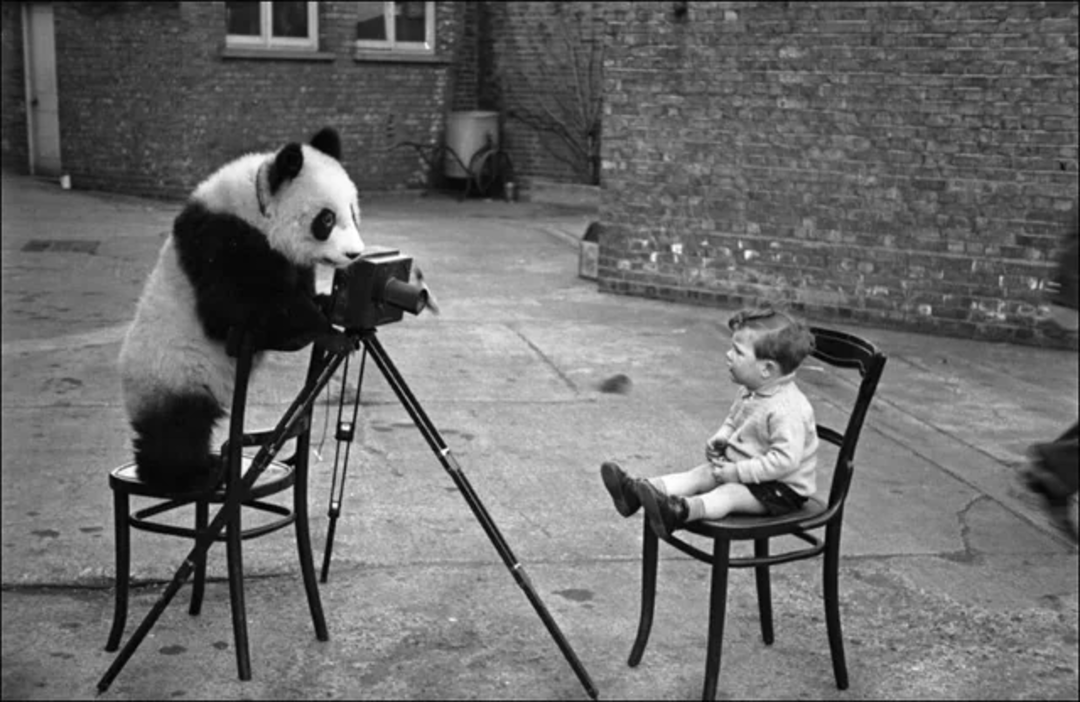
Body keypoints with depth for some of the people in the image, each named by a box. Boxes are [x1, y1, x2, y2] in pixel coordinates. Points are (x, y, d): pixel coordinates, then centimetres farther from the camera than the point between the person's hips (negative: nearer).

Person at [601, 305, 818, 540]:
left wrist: (737, 472, -29)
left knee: (731, 492, -32)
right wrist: (720, 437, 0)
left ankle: (682, 510, -58)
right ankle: (640, 490, -24)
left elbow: (785, 460, -33)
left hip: (782, 488, -9)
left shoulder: (787, 410, -28)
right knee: (700, 473, -8)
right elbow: (733, 419, 23)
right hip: (745, 470, 9)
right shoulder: (751, 393, 5)